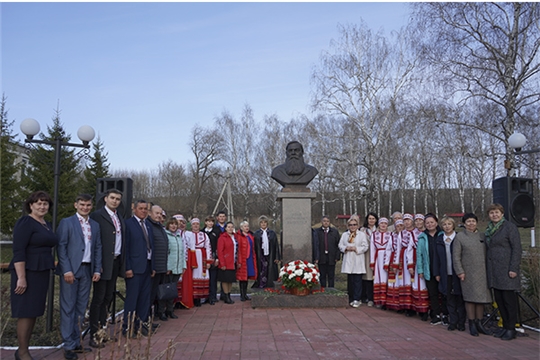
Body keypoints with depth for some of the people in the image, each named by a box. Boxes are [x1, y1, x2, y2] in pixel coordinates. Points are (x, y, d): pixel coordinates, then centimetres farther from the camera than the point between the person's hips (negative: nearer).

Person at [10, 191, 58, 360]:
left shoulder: (47, 225, 13)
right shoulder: (25, 223, -11)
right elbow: (18, 251, -17)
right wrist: (21, 278, -21)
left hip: (42, 273, 8)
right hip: (27, 272, -8)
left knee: (34, 312, 13)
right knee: (26, 312, -1)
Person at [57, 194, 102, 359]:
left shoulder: (95, 225, 13)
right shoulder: (66, 222, -1)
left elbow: (98, 248, 12)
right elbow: (61, 247, -7)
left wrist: (97, 270, 4)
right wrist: (67, 270, -14)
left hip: (87, 270, 5)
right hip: (70, 269, -5)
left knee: (81, 308, 9)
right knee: (68, 307, -1)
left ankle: (76, 342, 17)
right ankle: (69, 346, 5)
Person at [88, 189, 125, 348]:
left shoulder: (120, 219, 15)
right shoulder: (97, 215, -8)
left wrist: (122, 263, 9)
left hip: (116, 263, 7)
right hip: (103, 263, -7)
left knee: (108, 298, 13)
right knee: (98, 298, -1)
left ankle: (102, 329, 23)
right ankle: (94, 335, 7)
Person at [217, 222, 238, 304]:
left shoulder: (234, 237, 12)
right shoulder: (222, 238, -9)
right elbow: (220, 252, -12)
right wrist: (222, 264, -16)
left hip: (233, 263, 7)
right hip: (226, 263, -7)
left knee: (231, 279, 11)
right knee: (225, 280, 0)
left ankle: (229, 296, 20)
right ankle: (226, 298, 8)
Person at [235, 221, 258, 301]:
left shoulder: (251, 236, 14)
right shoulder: (239, 236, -9)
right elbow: (238, 249, -12)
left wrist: (254, 259, 12)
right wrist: (239, 261, -15)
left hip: (250, 259, 7)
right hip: (243, 260, -7)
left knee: (247, 276, 10)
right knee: (242, 277, -1)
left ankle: (245, 294, 19)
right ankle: (242, 295, 6)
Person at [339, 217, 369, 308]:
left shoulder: (362, 234, 5)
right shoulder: (344, 235, 14)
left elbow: (365, 247, -2)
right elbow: (340, 245, 10)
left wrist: (356, 249, -14)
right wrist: (346, 248, -9)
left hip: (358, 261, -3)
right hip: (348, 260, 3)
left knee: (357, 280, -6)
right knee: (350, 280, 5)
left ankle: (356, 300, -4)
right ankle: (351, 299, 13)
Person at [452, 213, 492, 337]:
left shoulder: (482, 236, 10)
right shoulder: (460, 237, -1)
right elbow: (456, 256, -3)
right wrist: (460, 271, -9)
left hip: (482, 272, 4)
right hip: (468, 273, -4)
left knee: (481, 297, 7)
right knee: (470, 298, 1)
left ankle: (479, 323, 18)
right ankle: (472, 324, 10)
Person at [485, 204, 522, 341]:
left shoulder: (510, 227, -6)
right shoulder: (489, 229, 14)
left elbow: (517, 248, -10)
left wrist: (513, 268, -16)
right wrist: (489, 268, 13)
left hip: (506, 270, -7)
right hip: (494, 271, 7)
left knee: (509, 299, -1)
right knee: (499, 299, 10)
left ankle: (511, 329, 8)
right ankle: (505, 326, 21)